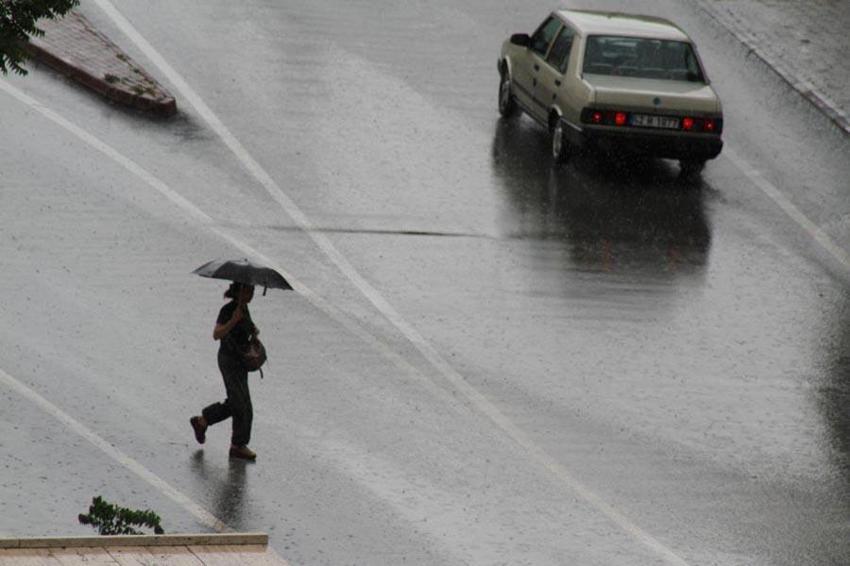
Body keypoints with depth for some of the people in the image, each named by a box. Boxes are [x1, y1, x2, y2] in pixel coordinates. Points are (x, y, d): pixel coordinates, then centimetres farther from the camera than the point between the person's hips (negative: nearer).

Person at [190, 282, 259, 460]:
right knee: (243, 407, -3)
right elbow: (216, 335, -32)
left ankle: (201, 421, 35)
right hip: (230, 363, -9)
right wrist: (234, 320, -44)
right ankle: (238, 446, 10)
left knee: (234, 404, 18)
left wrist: (254, 330, 0)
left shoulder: (243, 307, 5)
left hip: (240, 360, 9)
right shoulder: (227, 310, -20)